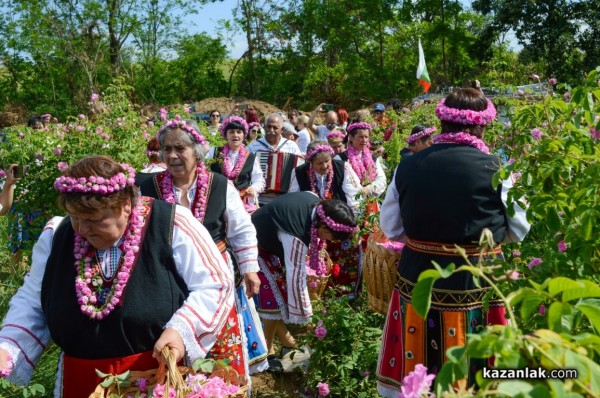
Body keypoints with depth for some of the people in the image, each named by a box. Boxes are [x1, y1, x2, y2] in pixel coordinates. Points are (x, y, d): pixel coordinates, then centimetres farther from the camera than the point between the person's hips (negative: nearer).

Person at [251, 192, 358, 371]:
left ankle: (287, 343, 25)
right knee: (274, 299, -9)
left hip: (268, 239, 9)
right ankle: (266, 352, 7)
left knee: (283, 290, 12)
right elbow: (296, 277, -33)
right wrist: (304, 317, -22)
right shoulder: (296, 237, -39)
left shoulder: (317, 203, -16)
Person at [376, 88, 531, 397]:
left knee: (413, 373, 19)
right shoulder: (494, 170, -13)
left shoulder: (408, 166, -5)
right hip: (474, 287, -2)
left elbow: (391, 227, 5)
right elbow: (518, 232, 0)